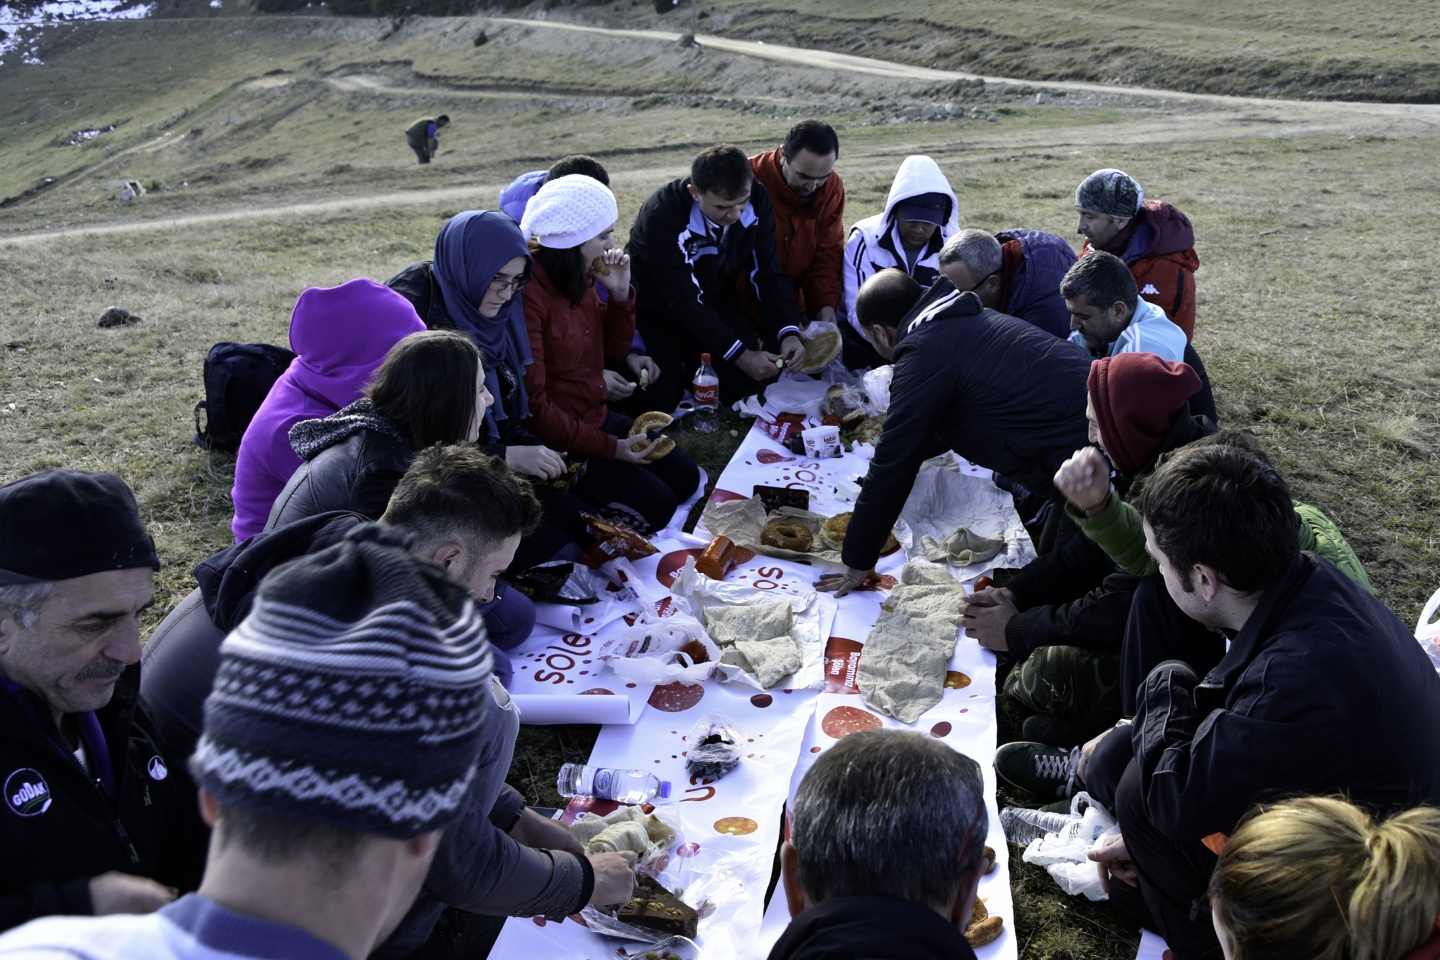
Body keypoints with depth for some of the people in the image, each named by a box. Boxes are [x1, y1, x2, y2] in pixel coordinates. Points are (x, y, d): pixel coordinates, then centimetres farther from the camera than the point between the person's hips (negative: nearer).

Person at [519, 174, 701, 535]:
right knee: (654, 505, -13)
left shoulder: (580, 278, 2)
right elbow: (532, 404, -25)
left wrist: (620, 293, -6)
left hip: (596, 419, 9)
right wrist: (609, 447, -22)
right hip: (555, 441, -9)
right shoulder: (528, 293, -25)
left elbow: (615, 347, 14)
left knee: (685, 477, 9)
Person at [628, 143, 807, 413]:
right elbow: (684, 301, -30)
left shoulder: (757, 199, -17)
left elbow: (768, 273, -12)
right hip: (659, 313, -4)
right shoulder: (661, 216, -31)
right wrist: (740, 355, -32)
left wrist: (788, 331, -27)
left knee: (744, 384, -12)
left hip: (718, 305, 4)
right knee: (664, 399, -17)